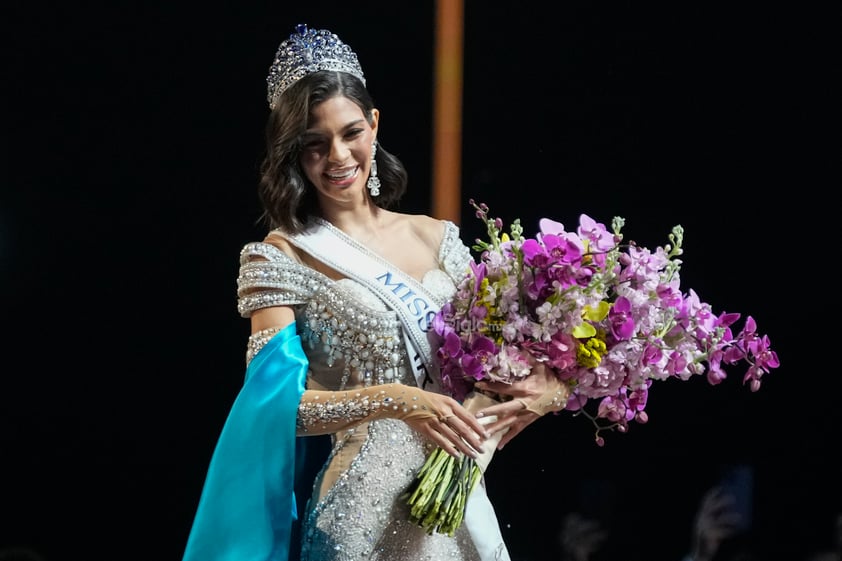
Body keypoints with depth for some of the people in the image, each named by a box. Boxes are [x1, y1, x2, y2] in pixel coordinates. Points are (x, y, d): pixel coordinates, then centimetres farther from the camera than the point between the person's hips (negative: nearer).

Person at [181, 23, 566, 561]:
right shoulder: (279, 260, -6)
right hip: (364, 511, -5)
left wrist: (541, 392, -9)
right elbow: (280, 403, -14)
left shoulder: (439, 238, 8)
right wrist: (396, 401, -27)